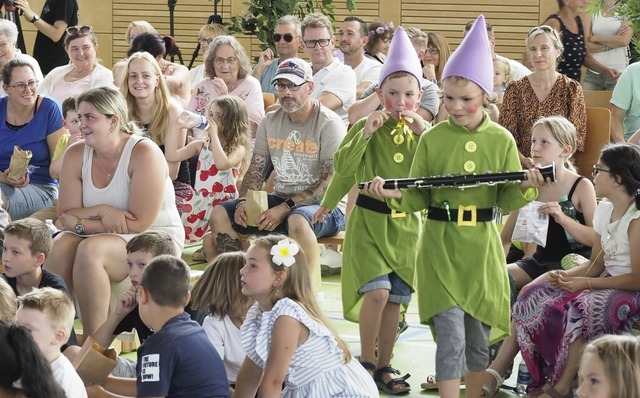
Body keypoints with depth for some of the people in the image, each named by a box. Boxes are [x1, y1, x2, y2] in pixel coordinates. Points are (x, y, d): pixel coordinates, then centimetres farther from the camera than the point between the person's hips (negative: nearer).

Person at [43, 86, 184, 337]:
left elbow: (139, 223, -20)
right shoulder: (76, 155, -1)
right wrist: (101, 212, -23)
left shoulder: (145, 153, -17)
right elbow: (65, 216, -3)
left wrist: (79, 224, -18)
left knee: (90, 250, -32)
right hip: (103, 236, 5)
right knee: (58, 247, -25)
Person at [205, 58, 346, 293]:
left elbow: (331, 184, -18)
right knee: (220, 213, -8)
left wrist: (285, 209, -25)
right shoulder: (270, 122, 10)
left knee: (297, 221, -41)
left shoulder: (329, 124, -11)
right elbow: (256, 170, 9)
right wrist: (243, 202, -12)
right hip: (280, 199, 7)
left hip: (325, 206, -7)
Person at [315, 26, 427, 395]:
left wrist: (425, 135, -18)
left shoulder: (424, 132, 3)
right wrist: (366, 133, -17)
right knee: (377, 290, -17)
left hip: (407, 223, 3)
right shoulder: (366, 126, -4)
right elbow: (344, 167, -10)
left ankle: (384, 365, 22)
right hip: (369, 219, -3)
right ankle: (366, 359, 1)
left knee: (397, 298, 9)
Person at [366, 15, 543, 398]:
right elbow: (418, 198, 1)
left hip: (482, 247, 2)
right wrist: (395, 194, -18)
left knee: (479, 337, 10)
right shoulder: (432, 139, 0)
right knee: (451, 337, -8)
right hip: (440, 246, -1)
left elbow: (507, 200, 3)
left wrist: (525, 188, -17)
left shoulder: (501, 140, 2)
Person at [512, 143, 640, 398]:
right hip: (607, 282, 9)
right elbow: (596, 264, 11)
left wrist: (586, 283, -22)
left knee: (581, 309, -35)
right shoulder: (604, 210, 8)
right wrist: (565, 276, -9)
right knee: (536, 297, -5)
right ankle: (545, 378, -4)